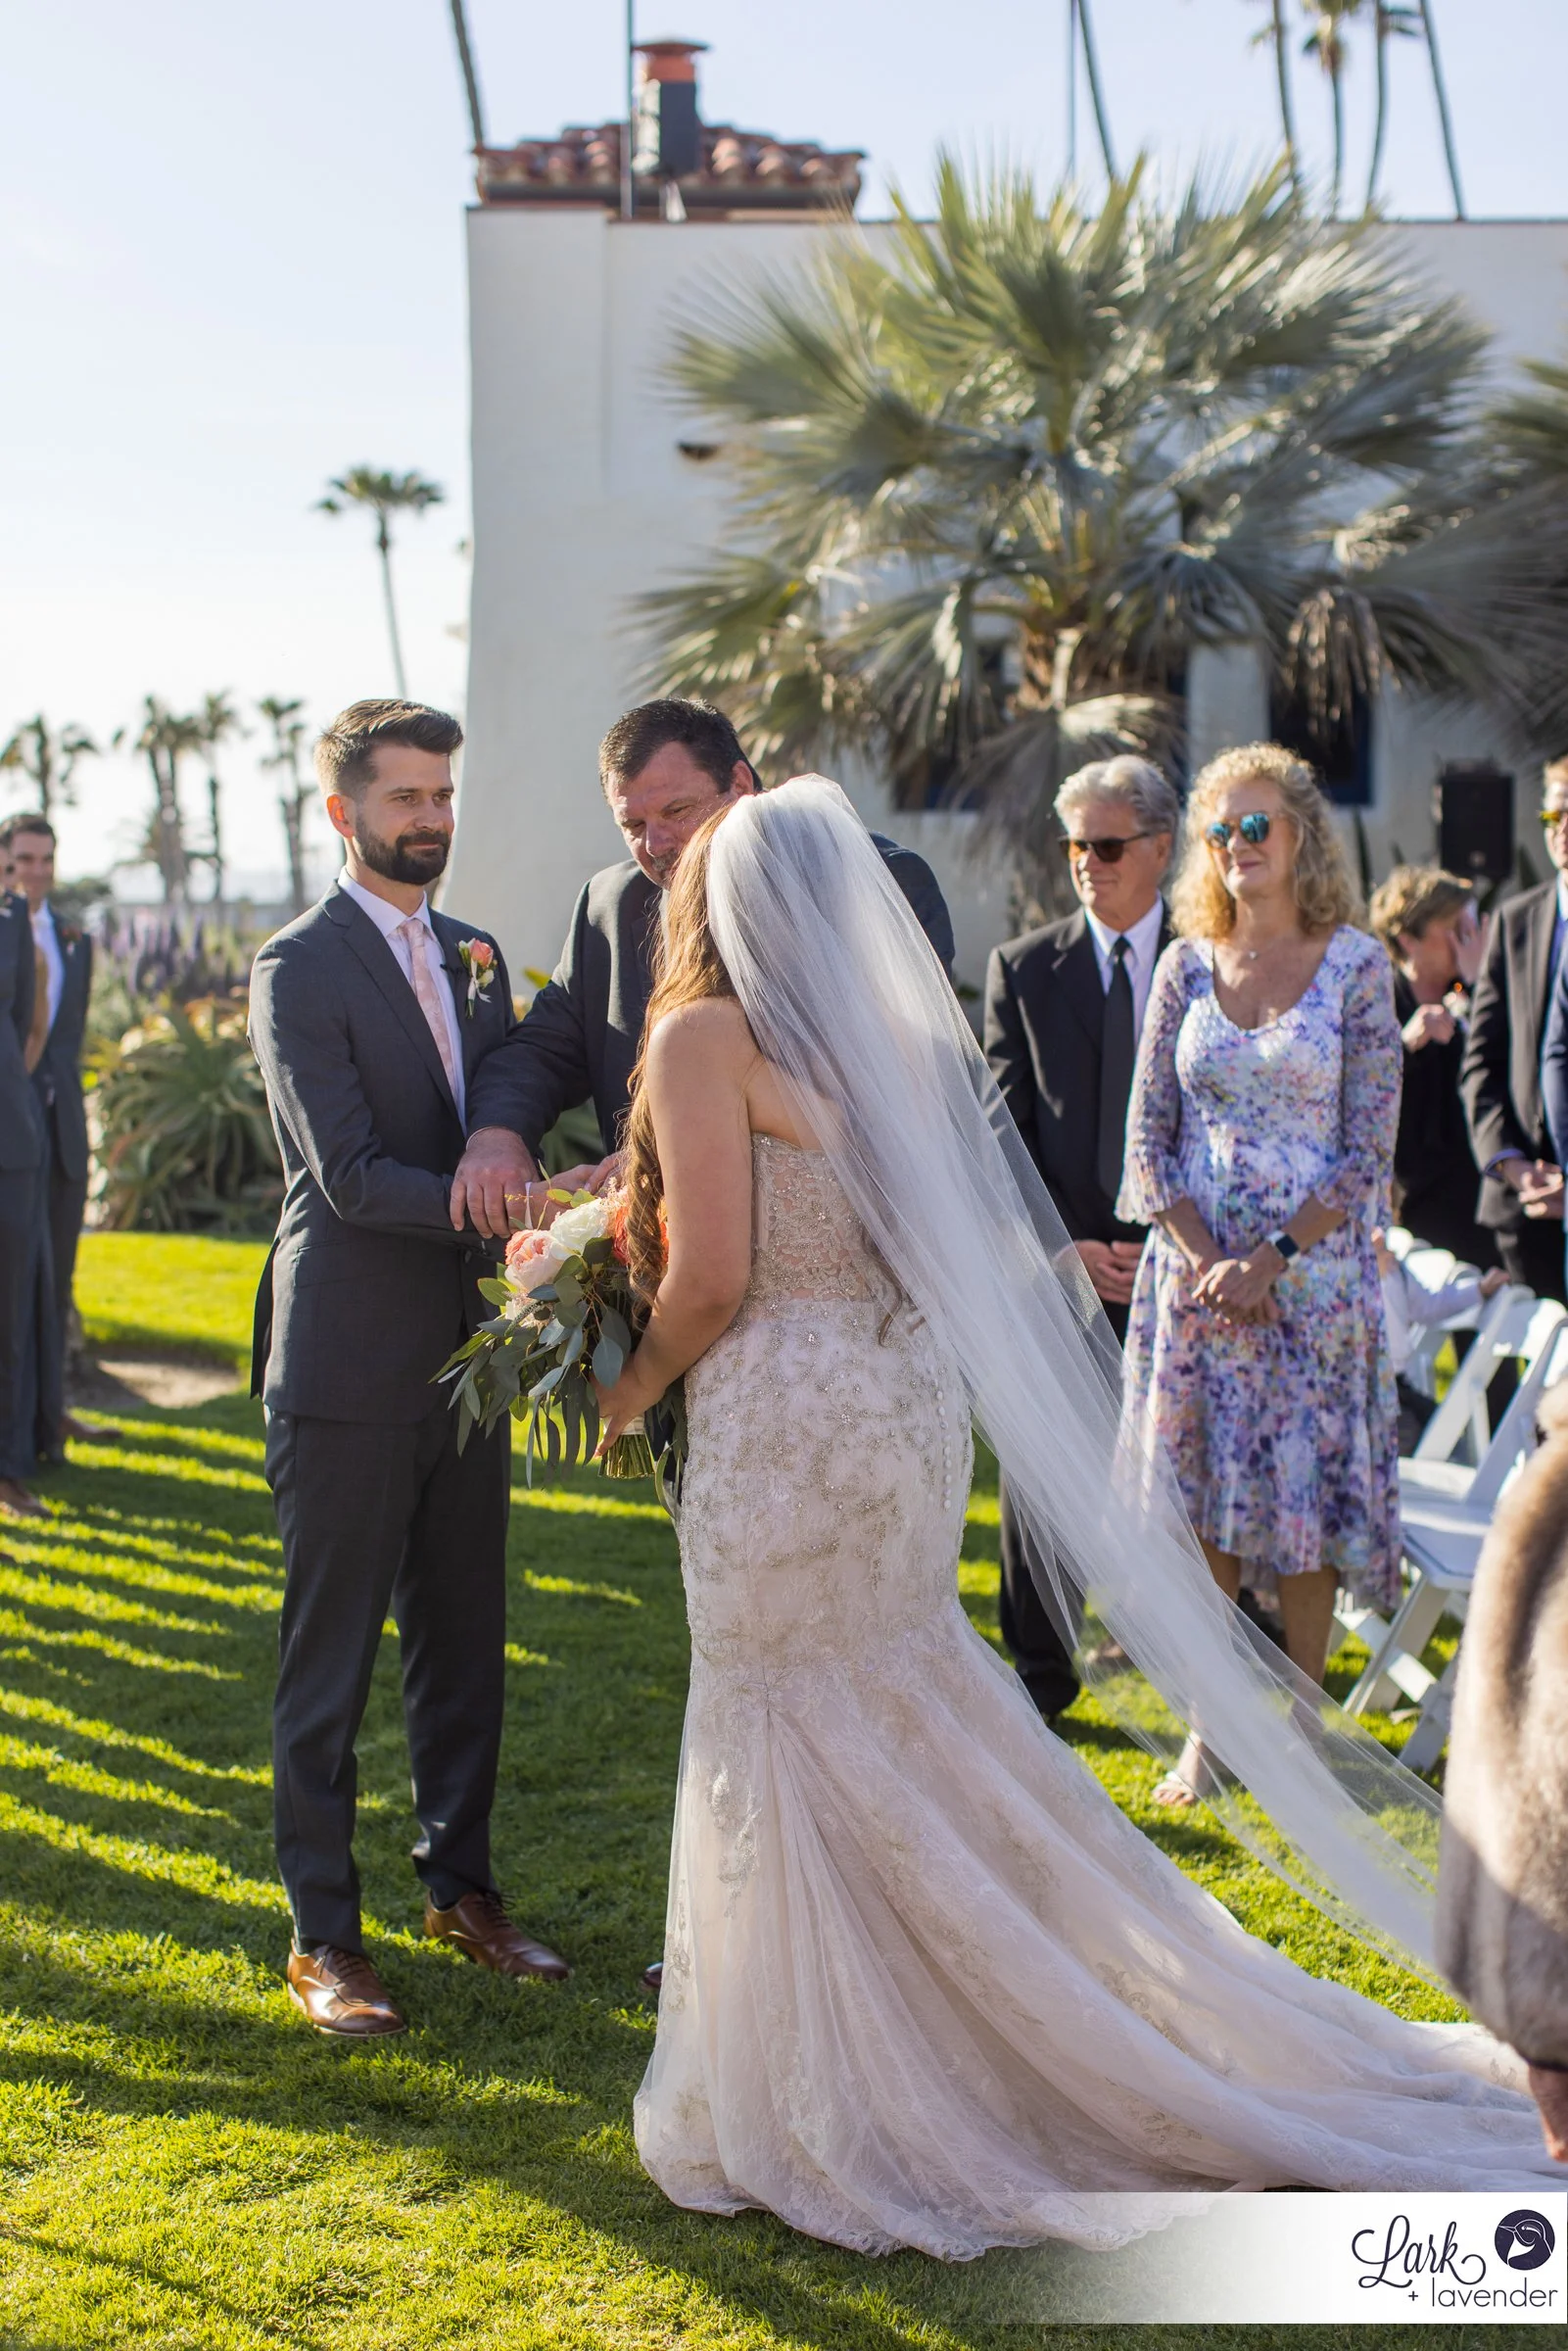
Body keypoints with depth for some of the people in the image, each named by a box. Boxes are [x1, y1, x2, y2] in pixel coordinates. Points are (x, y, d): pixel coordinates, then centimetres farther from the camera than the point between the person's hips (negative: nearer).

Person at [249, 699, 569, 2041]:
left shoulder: (473, 961, 13)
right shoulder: (300, 968, -9)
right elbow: (351, 1176, -18)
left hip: (463, 1358, 7)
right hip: (348, 1368, -6)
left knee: (466, 1646, 14)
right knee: (329, 1663, 2)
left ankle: (462, 1889, 29)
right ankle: (324, 1938, 12)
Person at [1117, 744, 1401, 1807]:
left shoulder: (1356, 964, -2)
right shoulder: (1187, 967, 6)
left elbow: (1370, 1151, -5)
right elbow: (1148, 1138, 6)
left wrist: (1274, 1261, -13)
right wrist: (1205, 1257, -8)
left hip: (1310, 1272, -2)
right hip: (1195, 1271, 2)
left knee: (1305, 1495, 1)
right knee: (1200, 1500, 4)